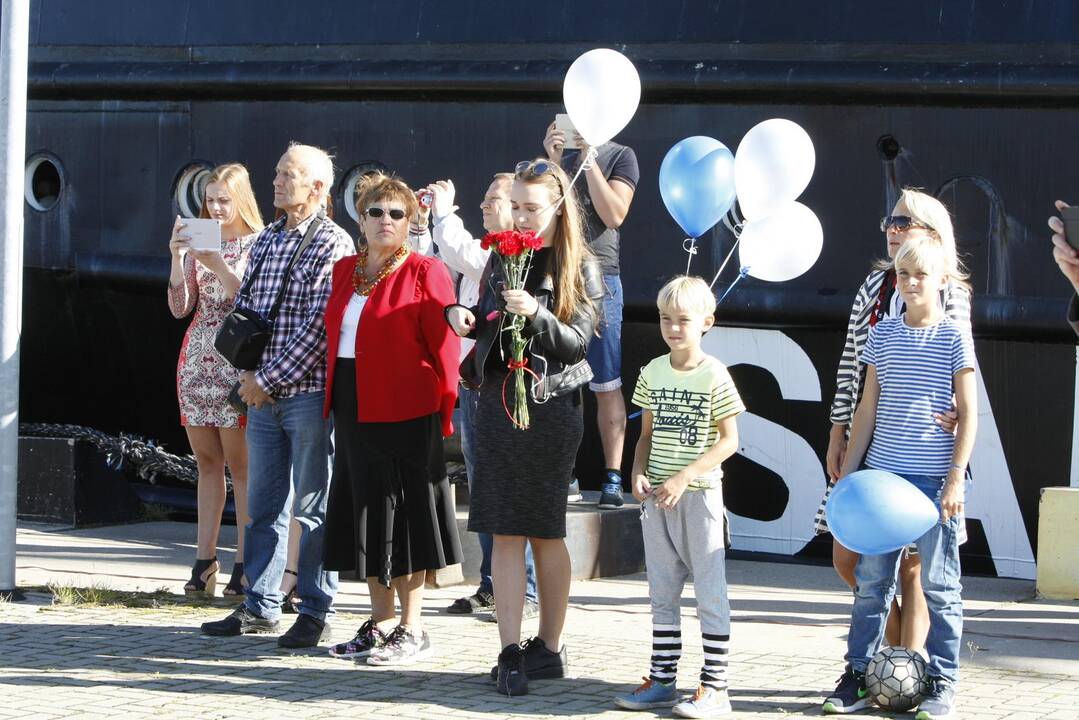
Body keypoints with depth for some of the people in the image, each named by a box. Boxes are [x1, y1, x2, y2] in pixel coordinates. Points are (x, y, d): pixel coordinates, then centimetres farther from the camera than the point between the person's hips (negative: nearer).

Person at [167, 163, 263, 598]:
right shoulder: (200, 243, 12)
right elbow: (180, 307, 6)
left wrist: (216, 264, -19)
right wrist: (177, 258, -7)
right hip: (198, 359, 5)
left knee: (239, 463, -5)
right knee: (207, 461, 7)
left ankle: (245, 564, -4)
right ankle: (204, 559, 10)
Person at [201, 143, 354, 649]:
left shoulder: (333, 244, -9)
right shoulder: (266, 239, 14)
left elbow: (319, 326, -15)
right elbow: (243, 308, 16)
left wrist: (268, 380, -14)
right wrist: (248, 373, 1)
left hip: (308, 393, -7)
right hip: (263, 393, 7)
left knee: (313, 507, -1)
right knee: (264, 504, 11)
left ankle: (315, 612, 5)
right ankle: (260, 607, 18)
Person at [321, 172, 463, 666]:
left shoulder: (425, 273, -7)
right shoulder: (345, 270, 13)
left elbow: (445, 350, -9)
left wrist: (442, 417, -14)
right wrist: (335, 401, 10)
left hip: (404, 411, -7)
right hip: (352, 408, 7)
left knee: (403, 514, -2)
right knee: (365, 514, 11)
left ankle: (412, 630, 4)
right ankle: (380, 623, 19)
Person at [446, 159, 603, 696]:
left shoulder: (580, 269, -2)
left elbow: (576, 344, -8)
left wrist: (536, 314, -23)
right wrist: (462, 317, -2)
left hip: (549, 407, -4)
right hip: (497, 403, 4)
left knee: (544, 531, 3)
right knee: (505, 532, -1)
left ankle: (549, 648, 14)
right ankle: (511, 654, -3)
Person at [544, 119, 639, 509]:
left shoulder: (619, 156, 5)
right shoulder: (561, 154, 16)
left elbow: (613, 215, -8)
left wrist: (588, 159, -9)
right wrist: (552, 162, -6)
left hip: (598, 276, -4)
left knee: (607, 385, -4)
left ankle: (613, 477, -4)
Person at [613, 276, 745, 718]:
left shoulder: (714, 376, -8)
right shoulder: (653, 372, 8)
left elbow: (729, 440, -10)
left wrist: (685, 477, -18)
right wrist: (638, 473, -4)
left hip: (699, 494, -6)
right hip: (657, 496, 6)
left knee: (710, 593, -2)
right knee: (662, 593, 11)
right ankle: (661, 681, 18)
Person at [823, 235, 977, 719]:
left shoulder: (954, 338, -2)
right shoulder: (882, 334, 8)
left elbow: (968, 413, -4)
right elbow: (867, 408, 12)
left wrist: (956, 477, -11)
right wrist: (847, 471, 9)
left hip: (935, 479, -4)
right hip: (882, 474, 4)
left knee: (938, 584, 2)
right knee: (871, 579, 6)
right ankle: (857, 676, 14)